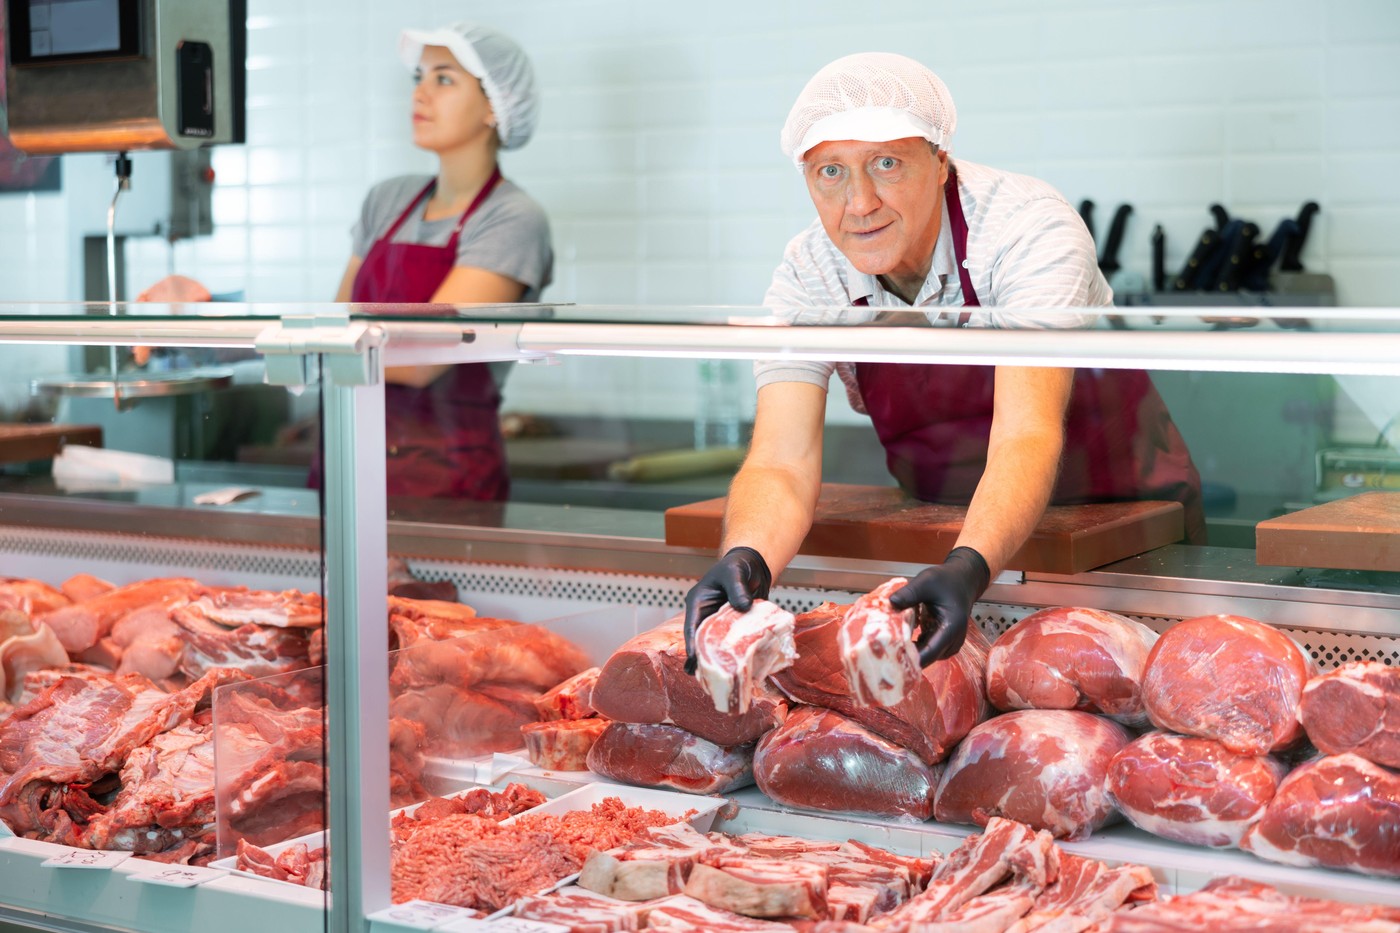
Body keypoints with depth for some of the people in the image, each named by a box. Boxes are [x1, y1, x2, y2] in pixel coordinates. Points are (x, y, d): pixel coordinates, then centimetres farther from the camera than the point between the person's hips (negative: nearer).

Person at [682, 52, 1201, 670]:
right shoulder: (805, 278, -16)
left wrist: (970, 566, -58)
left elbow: (1026, 437, -40)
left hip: (1120, 501, -3)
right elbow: (780, 464, -26)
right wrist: (745, 558, -49)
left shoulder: (1030, 227, -28)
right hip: (946, 527, 3)